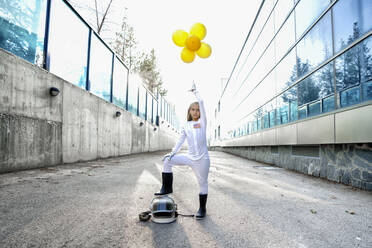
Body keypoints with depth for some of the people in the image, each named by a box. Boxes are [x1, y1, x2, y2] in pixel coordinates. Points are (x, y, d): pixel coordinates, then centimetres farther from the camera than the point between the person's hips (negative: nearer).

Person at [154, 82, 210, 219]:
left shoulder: (202, 122, 0)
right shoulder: (186, 126, 9)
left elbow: (201, 102, -6)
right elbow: (180, 140, 6)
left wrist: (194, 91, 4)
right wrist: (172, 152, -5)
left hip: (202, 159, -3)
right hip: (190, 157, 4)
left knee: (203, 183, 5)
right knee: (167, 161, -6)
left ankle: (202, 208, 23)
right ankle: (167, 188, 6)